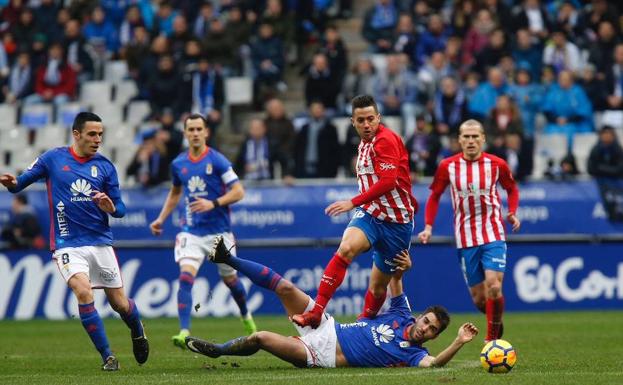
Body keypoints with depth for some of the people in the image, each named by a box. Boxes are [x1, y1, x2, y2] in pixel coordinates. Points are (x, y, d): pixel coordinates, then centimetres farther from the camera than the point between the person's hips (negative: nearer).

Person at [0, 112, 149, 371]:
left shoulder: (105, 166, 4)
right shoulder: (53, 158, -1)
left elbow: (120, 209, 7)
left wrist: (110, 207, -16)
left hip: (101, 242, 2)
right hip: (67, 244, -2)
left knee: (119, 303, 7)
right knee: (83, 292, -25)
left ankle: (138, 334, 42)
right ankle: (107, 356, -15)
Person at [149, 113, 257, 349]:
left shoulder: (217, 161, -9)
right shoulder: (178, 164, 5)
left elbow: (238, 192, -11)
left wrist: (213, 203, -24)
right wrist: (161, 219, 16)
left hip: (219, 231, -2)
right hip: (191, 231, 2)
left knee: (229, 278, 12)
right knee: (185, 277, -17)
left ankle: (246, 317, 41)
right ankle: (184, 332, -23)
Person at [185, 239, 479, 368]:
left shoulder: (412, 352, -10)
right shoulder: (403, 318, 4)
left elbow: (433, 363, -31)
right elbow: (394, 282, 13)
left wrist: (459, 342, -42)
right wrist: (401, 269, -9)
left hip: (322, 357, -5)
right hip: (328, 328, 5)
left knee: (259, 338, -19)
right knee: (286, 287, -10)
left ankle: (216, 350, 8)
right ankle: (229, 260, 6)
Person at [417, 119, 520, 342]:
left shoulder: (496, 164, -4)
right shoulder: (447, 166, -2)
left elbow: (512, 189, 13)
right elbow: (435, 196, 11)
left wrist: (512, 212, -4)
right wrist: (428, 227, 1)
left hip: (493, 235, -2)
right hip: (465, 238, 2)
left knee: (493, 287, -19)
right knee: (478, 298, 3)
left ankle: (492, 340, -6)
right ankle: (496, 321, 35)